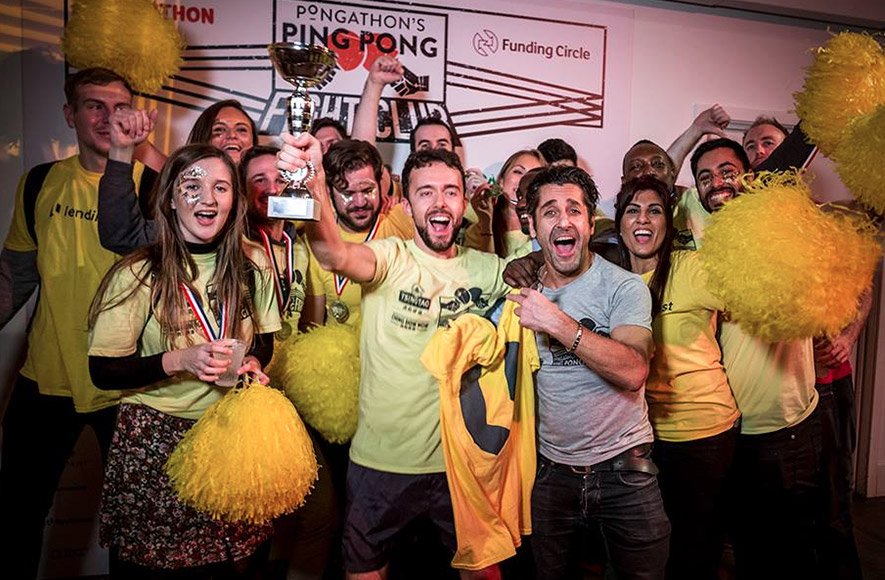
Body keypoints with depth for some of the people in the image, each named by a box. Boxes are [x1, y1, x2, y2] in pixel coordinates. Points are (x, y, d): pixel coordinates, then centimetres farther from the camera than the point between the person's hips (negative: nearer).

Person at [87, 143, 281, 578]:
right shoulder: (138, 274, -12)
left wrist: (253, 363, -11)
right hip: (155, 437, -2)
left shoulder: (253, 265, -2)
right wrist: (178, 360, -22)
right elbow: (103, 371, -8)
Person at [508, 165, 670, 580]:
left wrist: (556, 322, -27)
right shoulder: (524, 288, 1)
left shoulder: (625, 287, -11)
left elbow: (633, 372, -26)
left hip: (623, 468, -3)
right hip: (552, 468, 4)